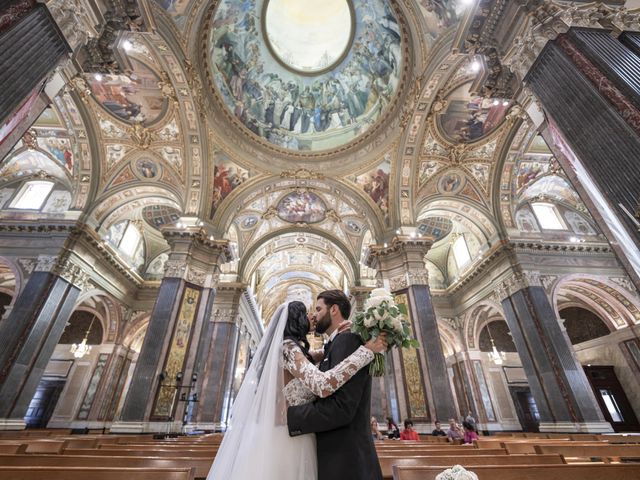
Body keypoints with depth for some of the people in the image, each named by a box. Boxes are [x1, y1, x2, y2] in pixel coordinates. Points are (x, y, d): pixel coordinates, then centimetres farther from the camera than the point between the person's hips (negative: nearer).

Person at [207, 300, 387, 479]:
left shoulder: (291, 349, 11)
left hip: (291, 437, 10)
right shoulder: (287, 347, -19)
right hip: (288, 440, -10)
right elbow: (323, 385, -33)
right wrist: (366, 350, -27)